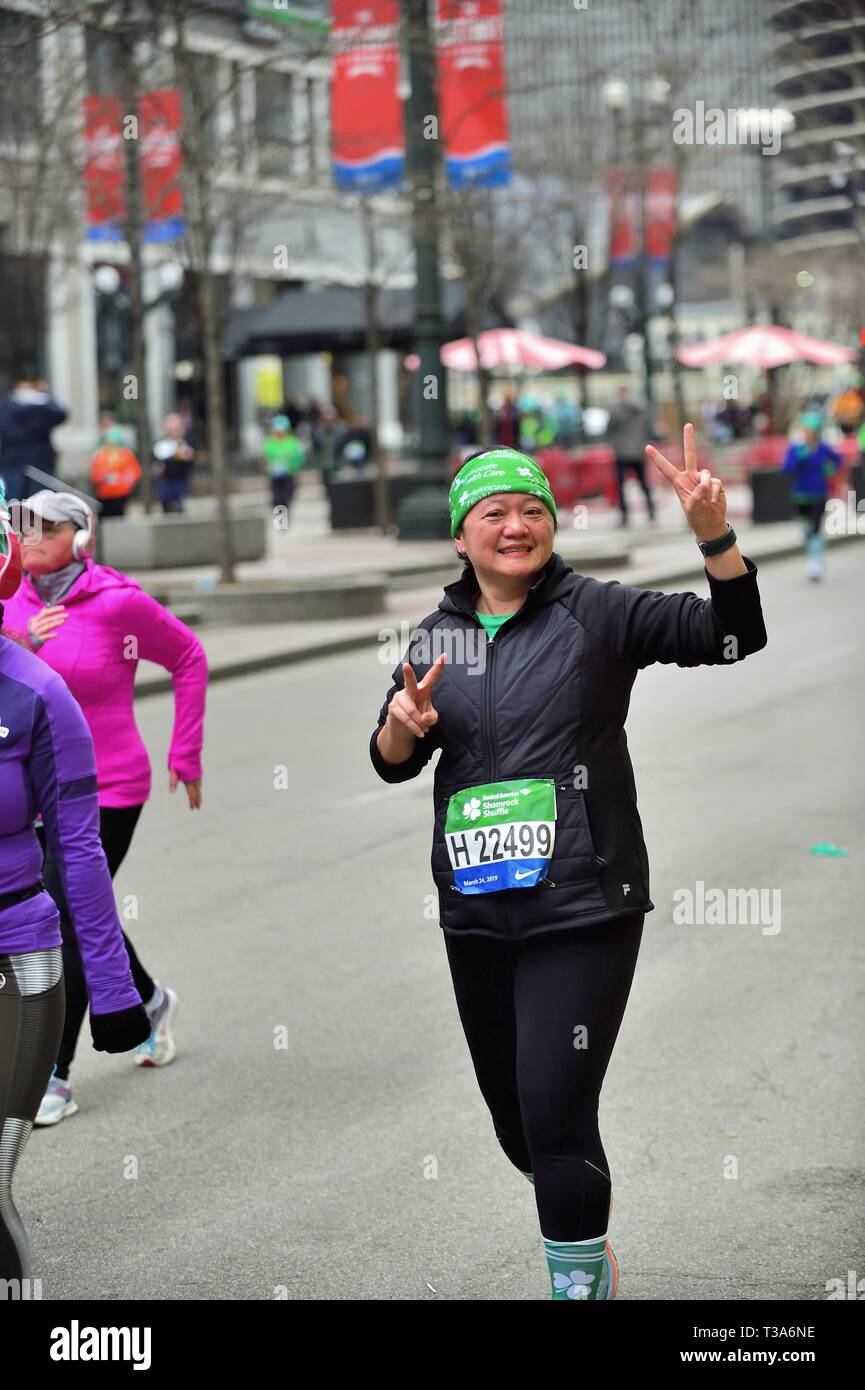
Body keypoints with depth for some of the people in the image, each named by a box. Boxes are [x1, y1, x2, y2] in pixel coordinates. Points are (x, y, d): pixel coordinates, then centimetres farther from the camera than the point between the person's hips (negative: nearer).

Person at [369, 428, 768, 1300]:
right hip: (475, 916, 5)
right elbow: (391, 765, 9)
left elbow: (732, 636, -10)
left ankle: (580, 1279, 0)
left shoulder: (597, 613, -3)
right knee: (514, 1119, 16)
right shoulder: (434, 637, 9)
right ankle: (585, 1233, 42)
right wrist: (402, 721, -14)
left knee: (555, 1113, -14)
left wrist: (713, 533, -26)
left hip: (583, 909, -5)